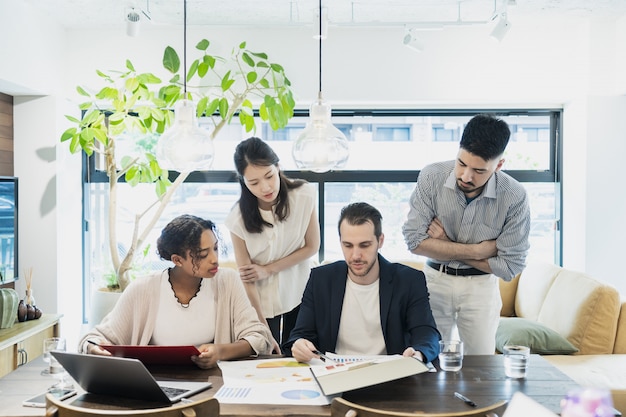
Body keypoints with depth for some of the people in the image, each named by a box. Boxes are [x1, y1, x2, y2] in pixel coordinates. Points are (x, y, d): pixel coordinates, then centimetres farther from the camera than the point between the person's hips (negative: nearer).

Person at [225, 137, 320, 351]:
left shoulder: (304, 195, -18)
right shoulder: (239, 218, -20)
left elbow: (312, 247, -6)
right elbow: (247, 278, -16)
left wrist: (268, 270, -12)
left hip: (301, 293, 1)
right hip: (263, 301, -1)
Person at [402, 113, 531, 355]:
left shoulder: (514, 197, -18)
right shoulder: (432, 177, -16)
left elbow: (510, 266, -15)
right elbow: (414, 240, -17)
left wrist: (446, 245, -15)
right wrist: (477, 250, -19)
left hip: (481, 286, 0)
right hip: (435, 280, 0)